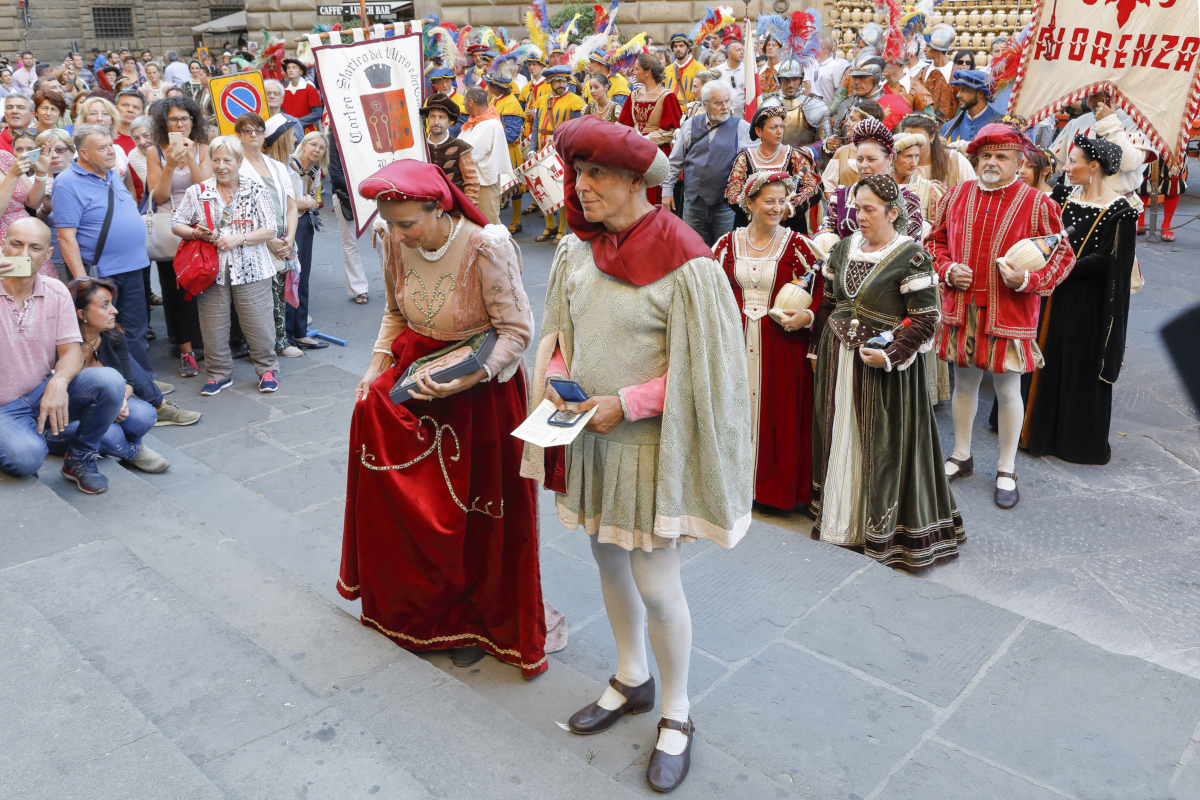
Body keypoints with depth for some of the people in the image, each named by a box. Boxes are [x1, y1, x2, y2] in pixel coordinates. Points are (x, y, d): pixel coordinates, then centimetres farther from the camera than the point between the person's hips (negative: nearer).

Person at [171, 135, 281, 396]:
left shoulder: (256, 191, 1)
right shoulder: (197, 192, 5)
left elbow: (270, 230, -2)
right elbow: (177, 225, 10)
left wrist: (239, 239, -15)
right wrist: (196, 233, -11)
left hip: (251, 269, -2)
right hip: (212, 271, 2)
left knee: (258, 323, 1)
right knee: (213, 325, 5)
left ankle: (266, 369, 18)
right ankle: (219, 373, 21)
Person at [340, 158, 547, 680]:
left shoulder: (487, 249, -24)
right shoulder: (398, 243, -6)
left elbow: (516, 330, -20)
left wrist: (467, 379, -32)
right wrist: (378, 364, -3)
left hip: (481, 386, -5)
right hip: (414, 378, 5)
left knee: (474, 515, 5)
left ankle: (476, 622, 27)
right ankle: (408, 607, 32)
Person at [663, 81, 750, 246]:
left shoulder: (741, 128, 1)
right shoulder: (692, 125, 8)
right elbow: (674, 161, 13)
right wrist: (667, 190, 9)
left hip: (725, 205, -2)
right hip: (693, 202, 2)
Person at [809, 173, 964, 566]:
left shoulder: (911, 256, -11)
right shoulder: (845, 247, 8)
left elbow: (926, 318, -13)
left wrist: (892, 356, -23)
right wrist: (818, 349, 13)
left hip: (880, 361, -6)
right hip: (837, 358, 6)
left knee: (883, 443, 0)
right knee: (838, 434, 14)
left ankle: (885, 528, 13)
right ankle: (838, 515, 29)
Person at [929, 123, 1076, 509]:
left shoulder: (1037, 203, -6)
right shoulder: (956, 196, 4)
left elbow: (1062, 256, -2)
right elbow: (936, 241, 14)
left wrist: (1028, 280, -20)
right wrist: (947, 269, -6)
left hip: (1009, 313, -3)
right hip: (961, 307, 3)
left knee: (1007, 390, 6)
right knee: (964, 382, 15)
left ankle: (1006, 470, 22)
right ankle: (961, 456, 33)